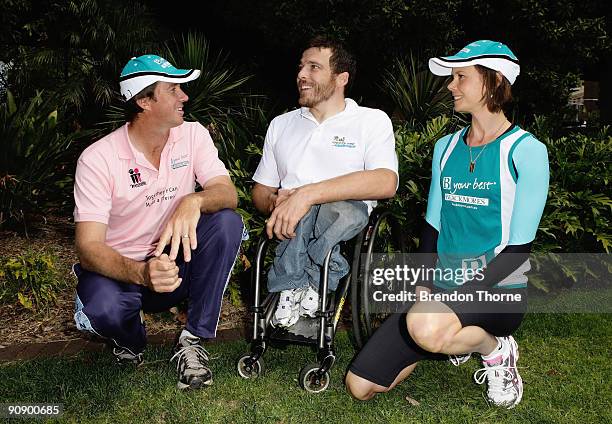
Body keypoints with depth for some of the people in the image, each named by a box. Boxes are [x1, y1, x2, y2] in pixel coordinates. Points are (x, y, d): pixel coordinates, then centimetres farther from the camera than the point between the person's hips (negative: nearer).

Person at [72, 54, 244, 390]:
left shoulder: (192, 135, -5)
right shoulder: (97, 159, -17)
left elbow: (227, 194, -15)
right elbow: (88, 247, -23)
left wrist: (194, 202, -41)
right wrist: (140, 273, -45)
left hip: (177, 261, 3)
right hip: (121, 268, -3)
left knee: (227, 222, -25)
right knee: (105, 308, -37)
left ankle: (192, 341, -15)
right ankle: (129, 340, 4)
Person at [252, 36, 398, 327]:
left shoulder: (372, 121, 7)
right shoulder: (281, 124, 22)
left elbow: (386, 182, -14)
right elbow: (260, 190, 23)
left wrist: (308, 193, -24)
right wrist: (275, 202, -5)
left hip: (346, 219, -2)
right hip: (289, 225, 3)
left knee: (344, 208, -38)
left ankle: (291, 289, -21)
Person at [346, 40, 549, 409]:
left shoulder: (526, 151, -9)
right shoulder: (446, 147, 9)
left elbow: (519, 246, -13)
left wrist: (458, 295, -20)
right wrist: (424, 286, -2)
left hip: (498, 292, -6)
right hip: (444, 287, 6)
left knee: (424, 325, -40)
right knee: (360, 385, -3)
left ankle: (497, 349, -5)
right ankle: (456, 338, 18)